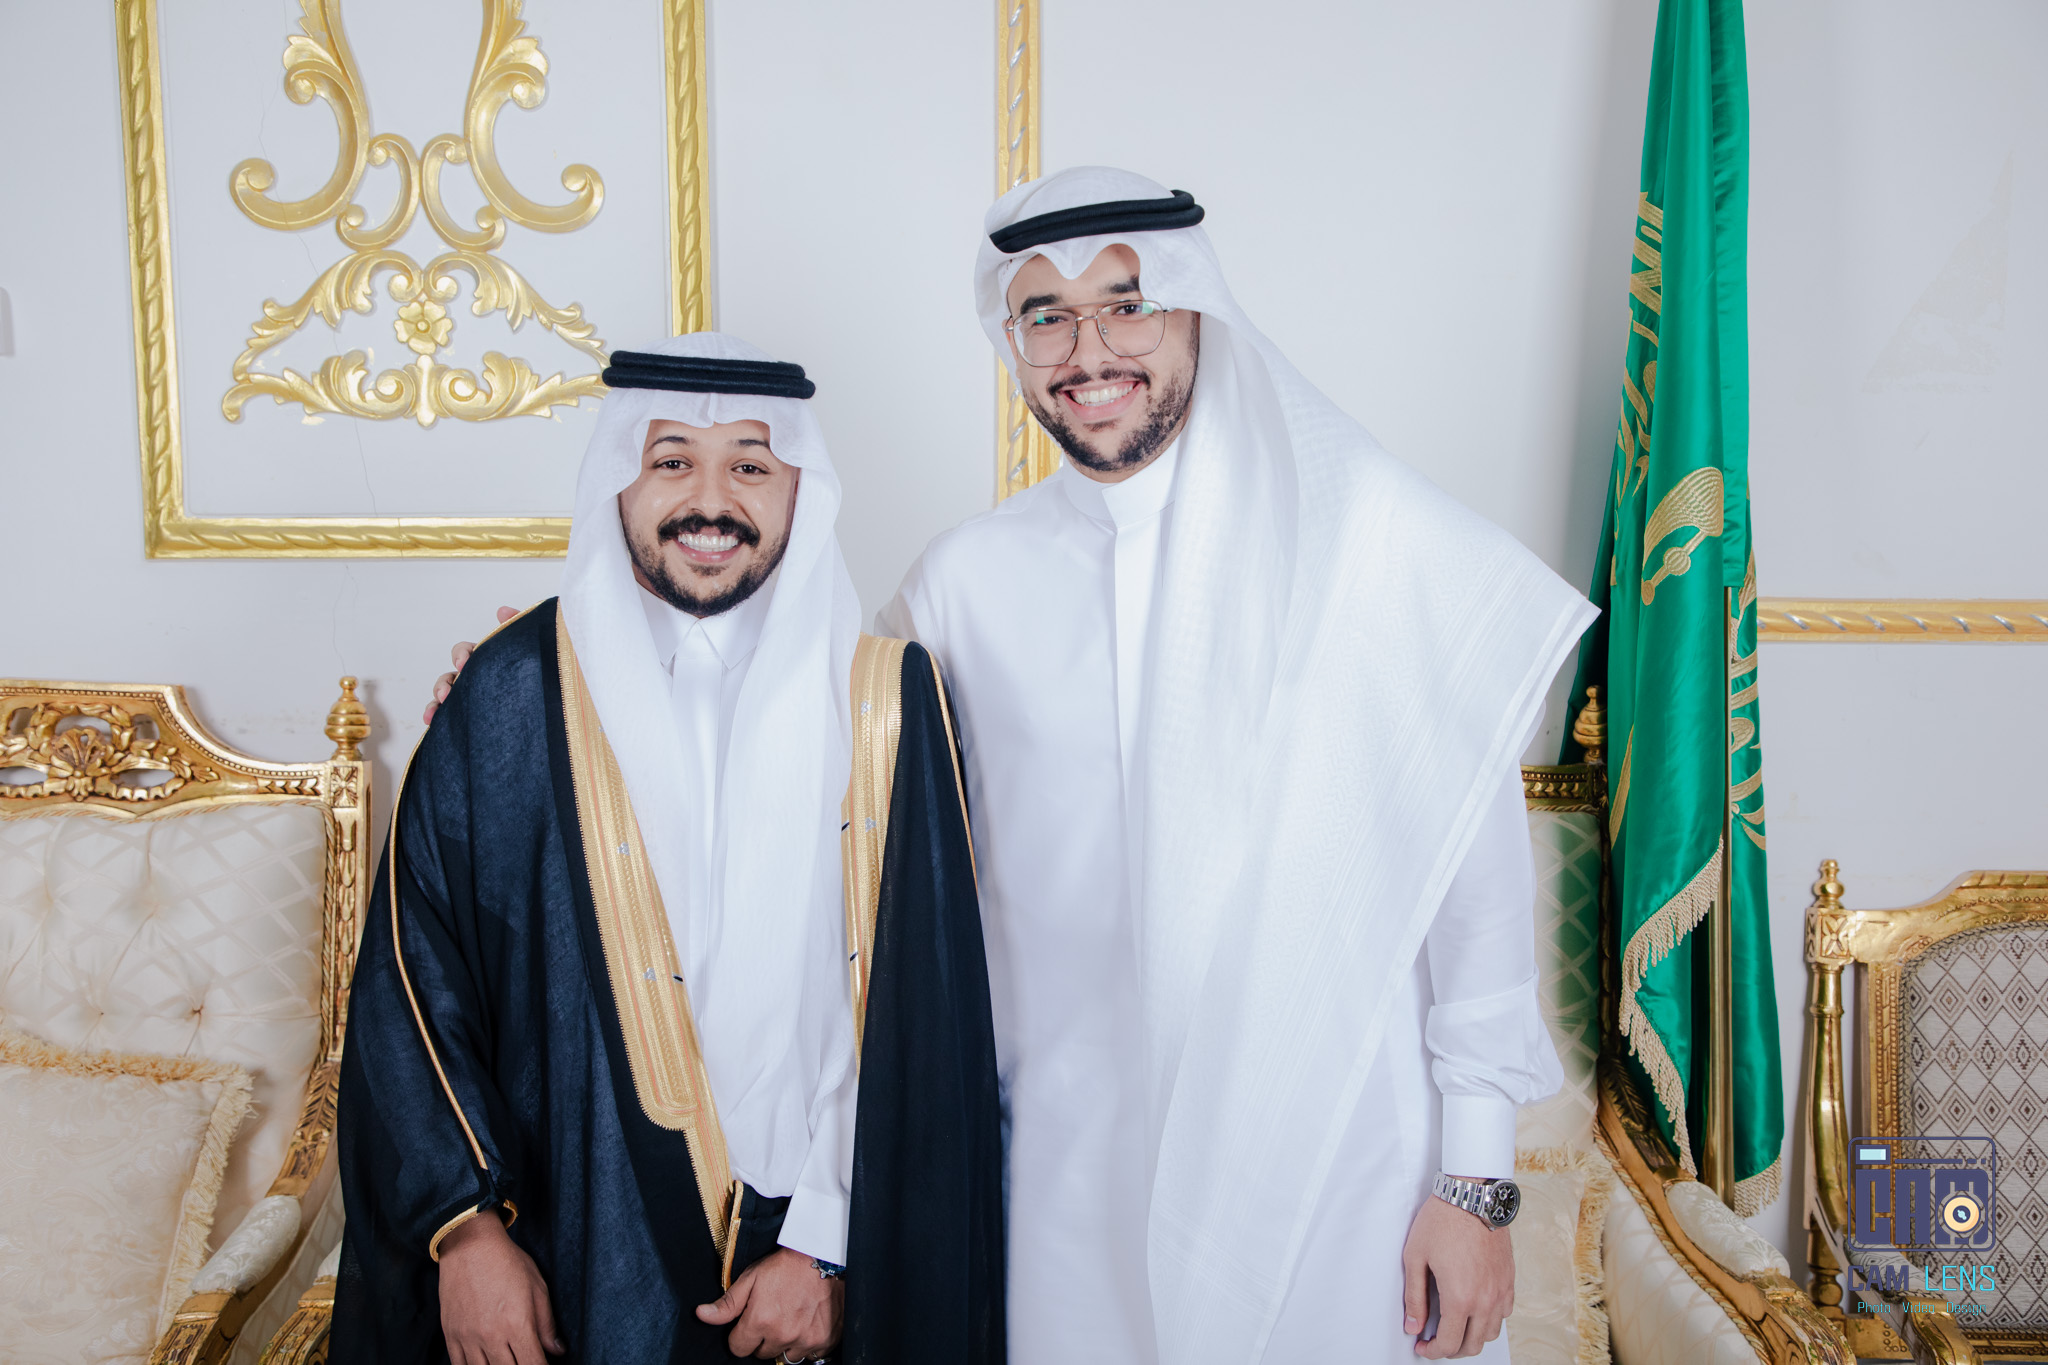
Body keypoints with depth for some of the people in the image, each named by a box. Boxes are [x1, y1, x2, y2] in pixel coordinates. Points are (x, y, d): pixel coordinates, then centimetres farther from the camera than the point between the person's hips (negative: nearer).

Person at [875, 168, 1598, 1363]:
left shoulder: (1371, 532, -9)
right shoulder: (966, 581, -1)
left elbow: (1477, 870, -7)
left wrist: (1478, 1180, -6)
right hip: (1079, 1175, 2)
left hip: (1344, 1171, -2)